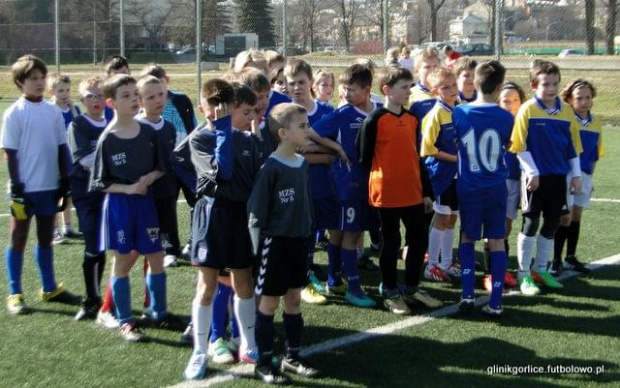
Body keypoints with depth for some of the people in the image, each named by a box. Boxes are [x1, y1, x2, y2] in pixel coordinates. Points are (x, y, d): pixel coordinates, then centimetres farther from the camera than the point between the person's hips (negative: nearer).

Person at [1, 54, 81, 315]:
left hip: (49, 186, 5)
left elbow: (61, 149, 10)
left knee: (46, 237, 15)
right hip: (25, 187, -5)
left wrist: (65, 181, 7)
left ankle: (50, 288, 26)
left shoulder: (54, 112, 5)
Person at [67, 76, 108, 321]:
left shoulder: (112, 125, 7)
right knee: (93, 248, -6)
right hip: (86, 193, -4)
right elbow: (83, 159, -14)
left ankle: (94, 298, 21)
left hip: (109, 191, 4)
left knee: (101, 247, 8)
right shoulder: (77, 126, -4)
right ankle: (92, 299, 5)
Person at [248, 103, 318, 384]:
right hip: (276, 242, -7)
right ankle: (264, 362, 12)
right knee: (269, 302, 3)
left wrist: (306, 232, 16)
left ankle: (292, 356, 26)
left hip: (299, 240, 7)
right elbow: (255, 213, -16)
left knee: (294, 300, 14)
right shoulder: (271, 168, -18)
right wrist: (257, 248, -14)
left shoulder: (302, 164, 4)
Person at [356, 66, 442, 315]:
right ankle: (390, 293, 18)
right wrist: (376, 182, -3)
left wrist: (426, 191, 14)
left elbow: (416, 157, 14)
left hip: (413, 192, 6)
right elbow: (364, 158, -7)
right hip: (387, 194, -6)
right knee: (391, 243, 5)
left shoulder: (412, 119, 9)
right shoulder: (374, 120, -11)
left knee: (419, 239, 10)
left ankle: (412, 288, 26)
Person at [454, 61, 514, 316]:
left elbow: (455, 143, 4)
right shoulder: (506, 118, -7)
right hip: (496, 187, 0)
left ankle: (467, 295, 5)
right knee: (496, 242, 6)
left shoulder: (459, 113, -7)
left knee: (467, 238, 16)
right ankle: (495, 303, 3)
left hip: (468, 187, 1)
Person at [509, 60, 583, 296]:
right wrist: (532, 172, -14)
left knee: (552, 223, 12)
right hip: (536, 177, -5)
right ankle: (524, 274, 11)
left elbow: (573, 145, 11)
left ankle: (541, 269, 27)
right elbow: (520, 146, -10)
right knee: (531, 224, 0)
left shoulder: (566, 111, 5)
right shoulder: (528, 110, -9)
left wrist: (576, 174, 8)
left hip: (558, 177, 5)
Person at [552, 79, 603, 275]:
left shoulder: (595, 123, 6)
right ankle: (556, 260, 3)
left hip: (584, 176, 6)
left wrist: (589, 176, 12)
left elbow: (595, 154, 14)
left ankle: (571, 258, 23)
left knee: (576, 216, 13)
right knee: (565, 217, -7)